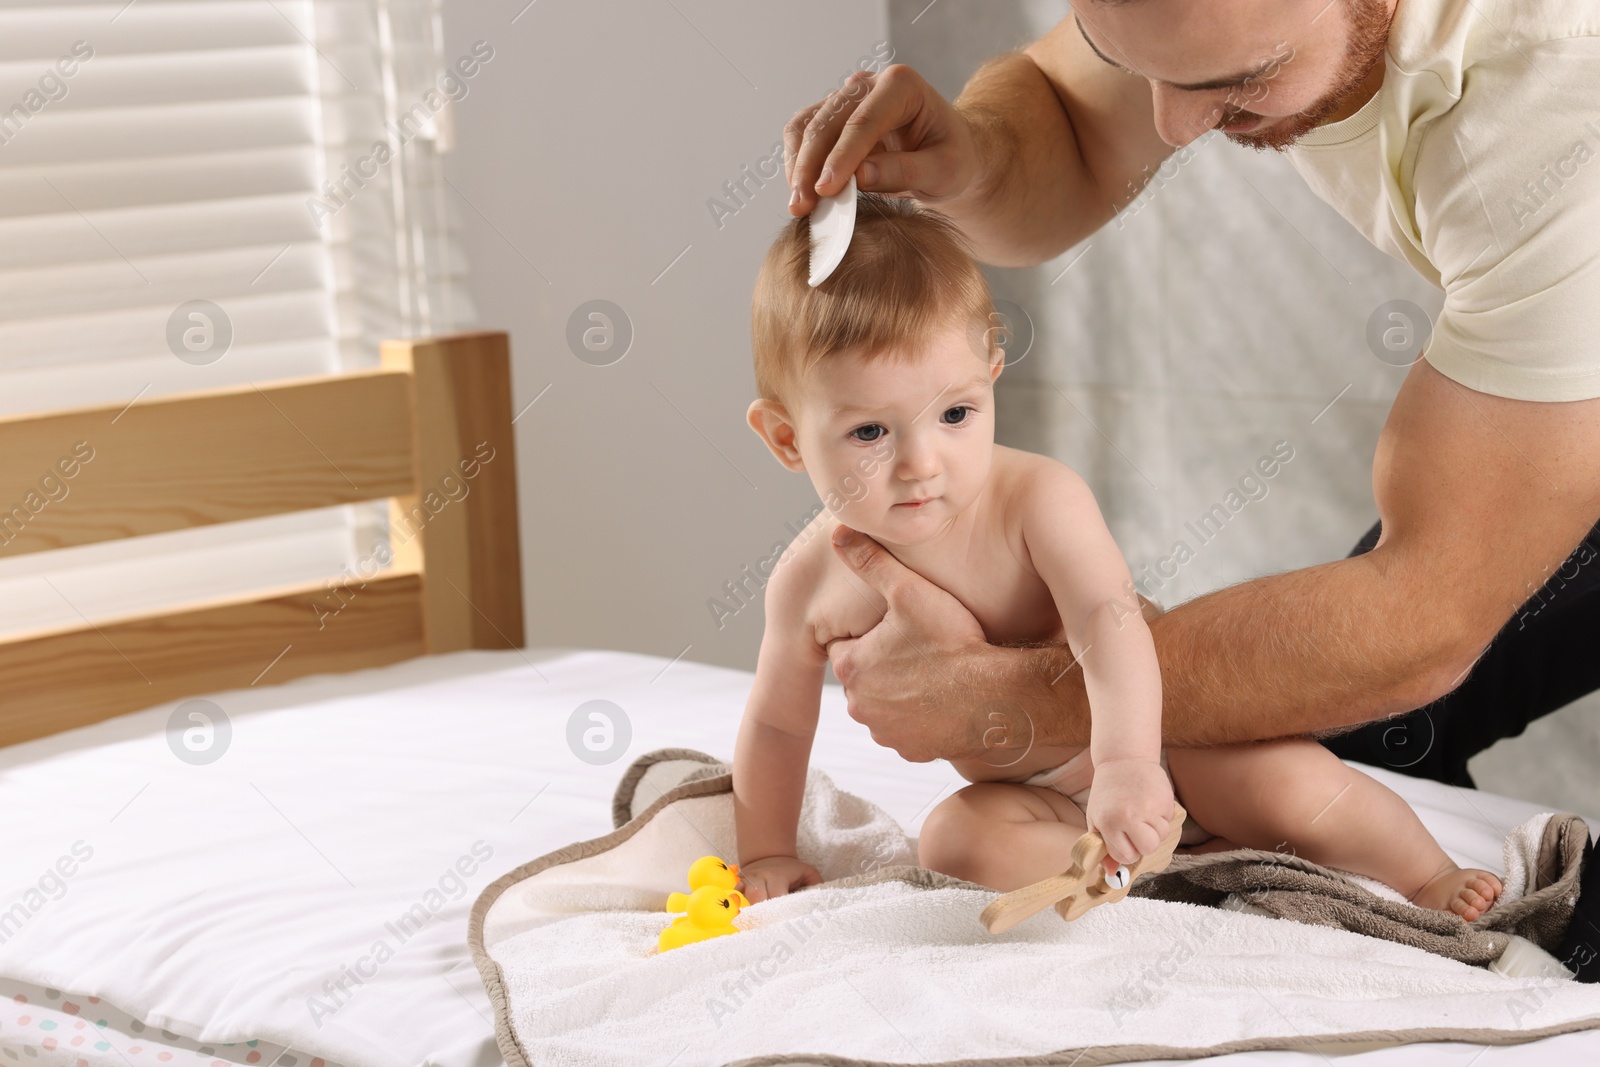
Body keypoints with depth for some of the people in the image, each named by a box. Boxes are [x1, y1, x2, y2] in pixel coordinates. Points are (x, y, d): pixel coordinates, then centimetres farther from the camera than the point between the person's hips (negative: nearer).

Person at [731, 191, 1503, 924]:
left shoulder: (1039, 499, -24)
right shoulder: (811, 582, -13)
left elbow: (1109, 620, -39)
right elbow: (778, 721, 5)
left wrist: (1126, 762, -54)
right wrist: (767, 851, 8)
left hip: (1159, 735, -3)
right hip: (1043, 801, 3)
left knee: (1294, 785, -26)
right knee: (956, 838, -28)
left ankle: (1430, 878, 1)